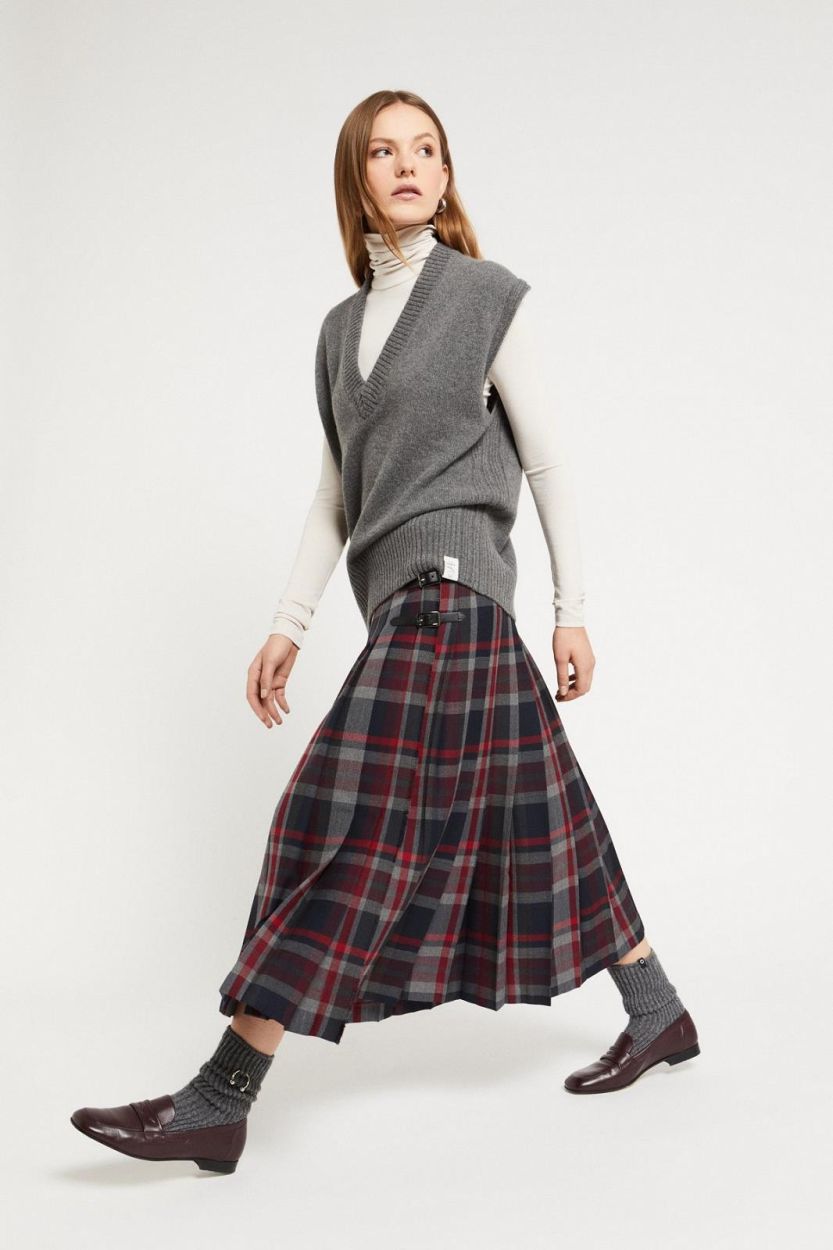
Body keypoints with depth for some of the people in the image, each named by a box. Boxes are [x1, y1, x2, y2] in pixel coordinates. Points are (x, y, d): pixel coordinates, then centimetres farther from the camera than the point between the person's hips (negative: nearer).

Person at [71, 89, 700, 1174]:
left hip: (448, 582, -7)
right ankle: (658, 1015, 26)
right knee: (527, 810, 11)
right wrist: (290, 623, 13)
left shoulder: (490, 296, 0)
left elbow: (549, 462, -1)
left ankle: (221, 1101, -9)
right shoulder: (344, 327, 18)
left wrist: (574, 612, -3)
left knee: (351, 821, -11)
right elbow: (337, 493, 19)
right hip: (401, 594, 7)